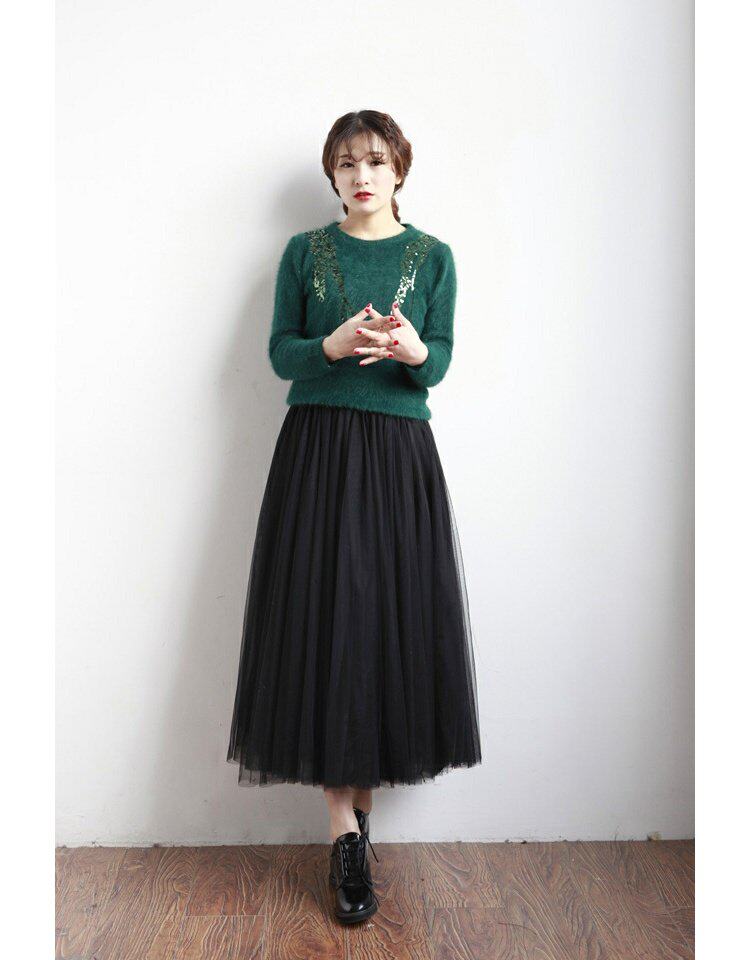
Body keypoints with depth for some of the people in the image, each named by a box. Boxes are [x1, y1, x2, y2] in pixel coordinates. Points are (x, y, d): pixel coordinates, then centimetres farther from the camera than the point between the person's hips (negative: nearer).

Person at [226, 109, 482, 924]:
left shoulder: (432, 256, 10)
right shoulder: (305, 251, 9)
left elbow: (440, 365, 2)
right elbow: (279, 352, 4)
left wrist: (411, 349, -20)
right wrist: (334, 345, -15)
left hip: (400, 453, 1)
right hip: (317, 446, 0)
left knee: (392, 617, 0)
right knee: (323, 619, -5)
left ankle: (363, 792, 19)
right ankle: (345, 827, 5)